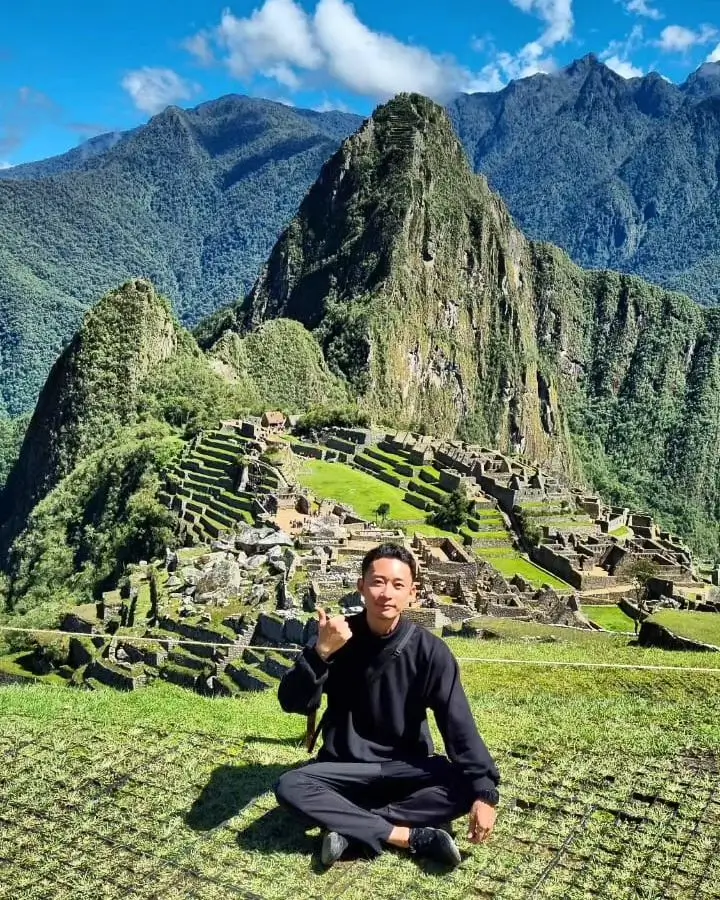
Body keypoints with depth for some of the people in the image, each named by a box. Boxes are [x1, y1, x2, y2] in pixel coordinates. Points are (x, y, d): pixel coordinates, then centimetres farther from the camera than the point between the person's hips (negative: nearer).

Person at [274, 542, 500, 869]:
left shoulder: (429, 650, -14)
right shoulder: (338, 637, -11)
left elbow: (459, 725, -17)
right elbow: (293, 703, -18)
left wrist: (485, 792, -28)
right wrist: (321, 652, -35)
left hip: (407, 770, 0)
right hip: (345, 770, 0)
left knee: (466, 787, -26)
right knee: (289, 787, -27)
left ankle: (350, 827, -22)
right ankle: (409, 836, -27)